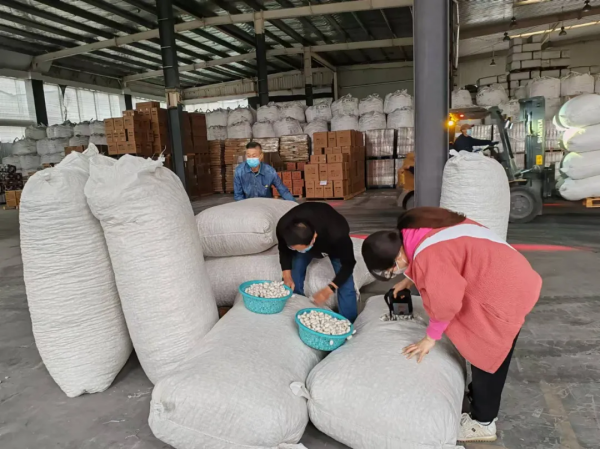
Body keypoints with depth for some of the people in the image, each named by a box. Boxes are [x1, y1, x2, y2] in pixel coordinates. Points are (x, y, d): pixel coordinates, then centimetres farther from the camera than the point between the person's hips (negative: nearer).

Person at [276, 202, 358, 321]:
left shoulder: (337, 235, -47)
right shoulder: (283, 227, -38)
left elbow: (348, 263, -29)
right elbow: (284, 250, -14)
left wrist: (330, 289, -35)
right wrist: (287, 275, -22)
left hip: (335, 244, -2)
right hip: (305, 240, 3)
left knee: (345, 284, -11)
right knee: (294, 276, -6)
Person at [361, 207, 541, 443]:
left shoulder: (428, 256, -29)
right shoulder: (414, 233, -1)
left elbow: (446, 302, -22)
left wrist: (431, 337, -7)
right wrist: (412, 279, 21)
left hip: (503, 293, -9)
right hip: (505, 276, 9)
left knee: (486, 355, 6)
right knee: (482, 350, 22)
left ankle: (483, 423, 24)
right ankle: (479, 398, 41)